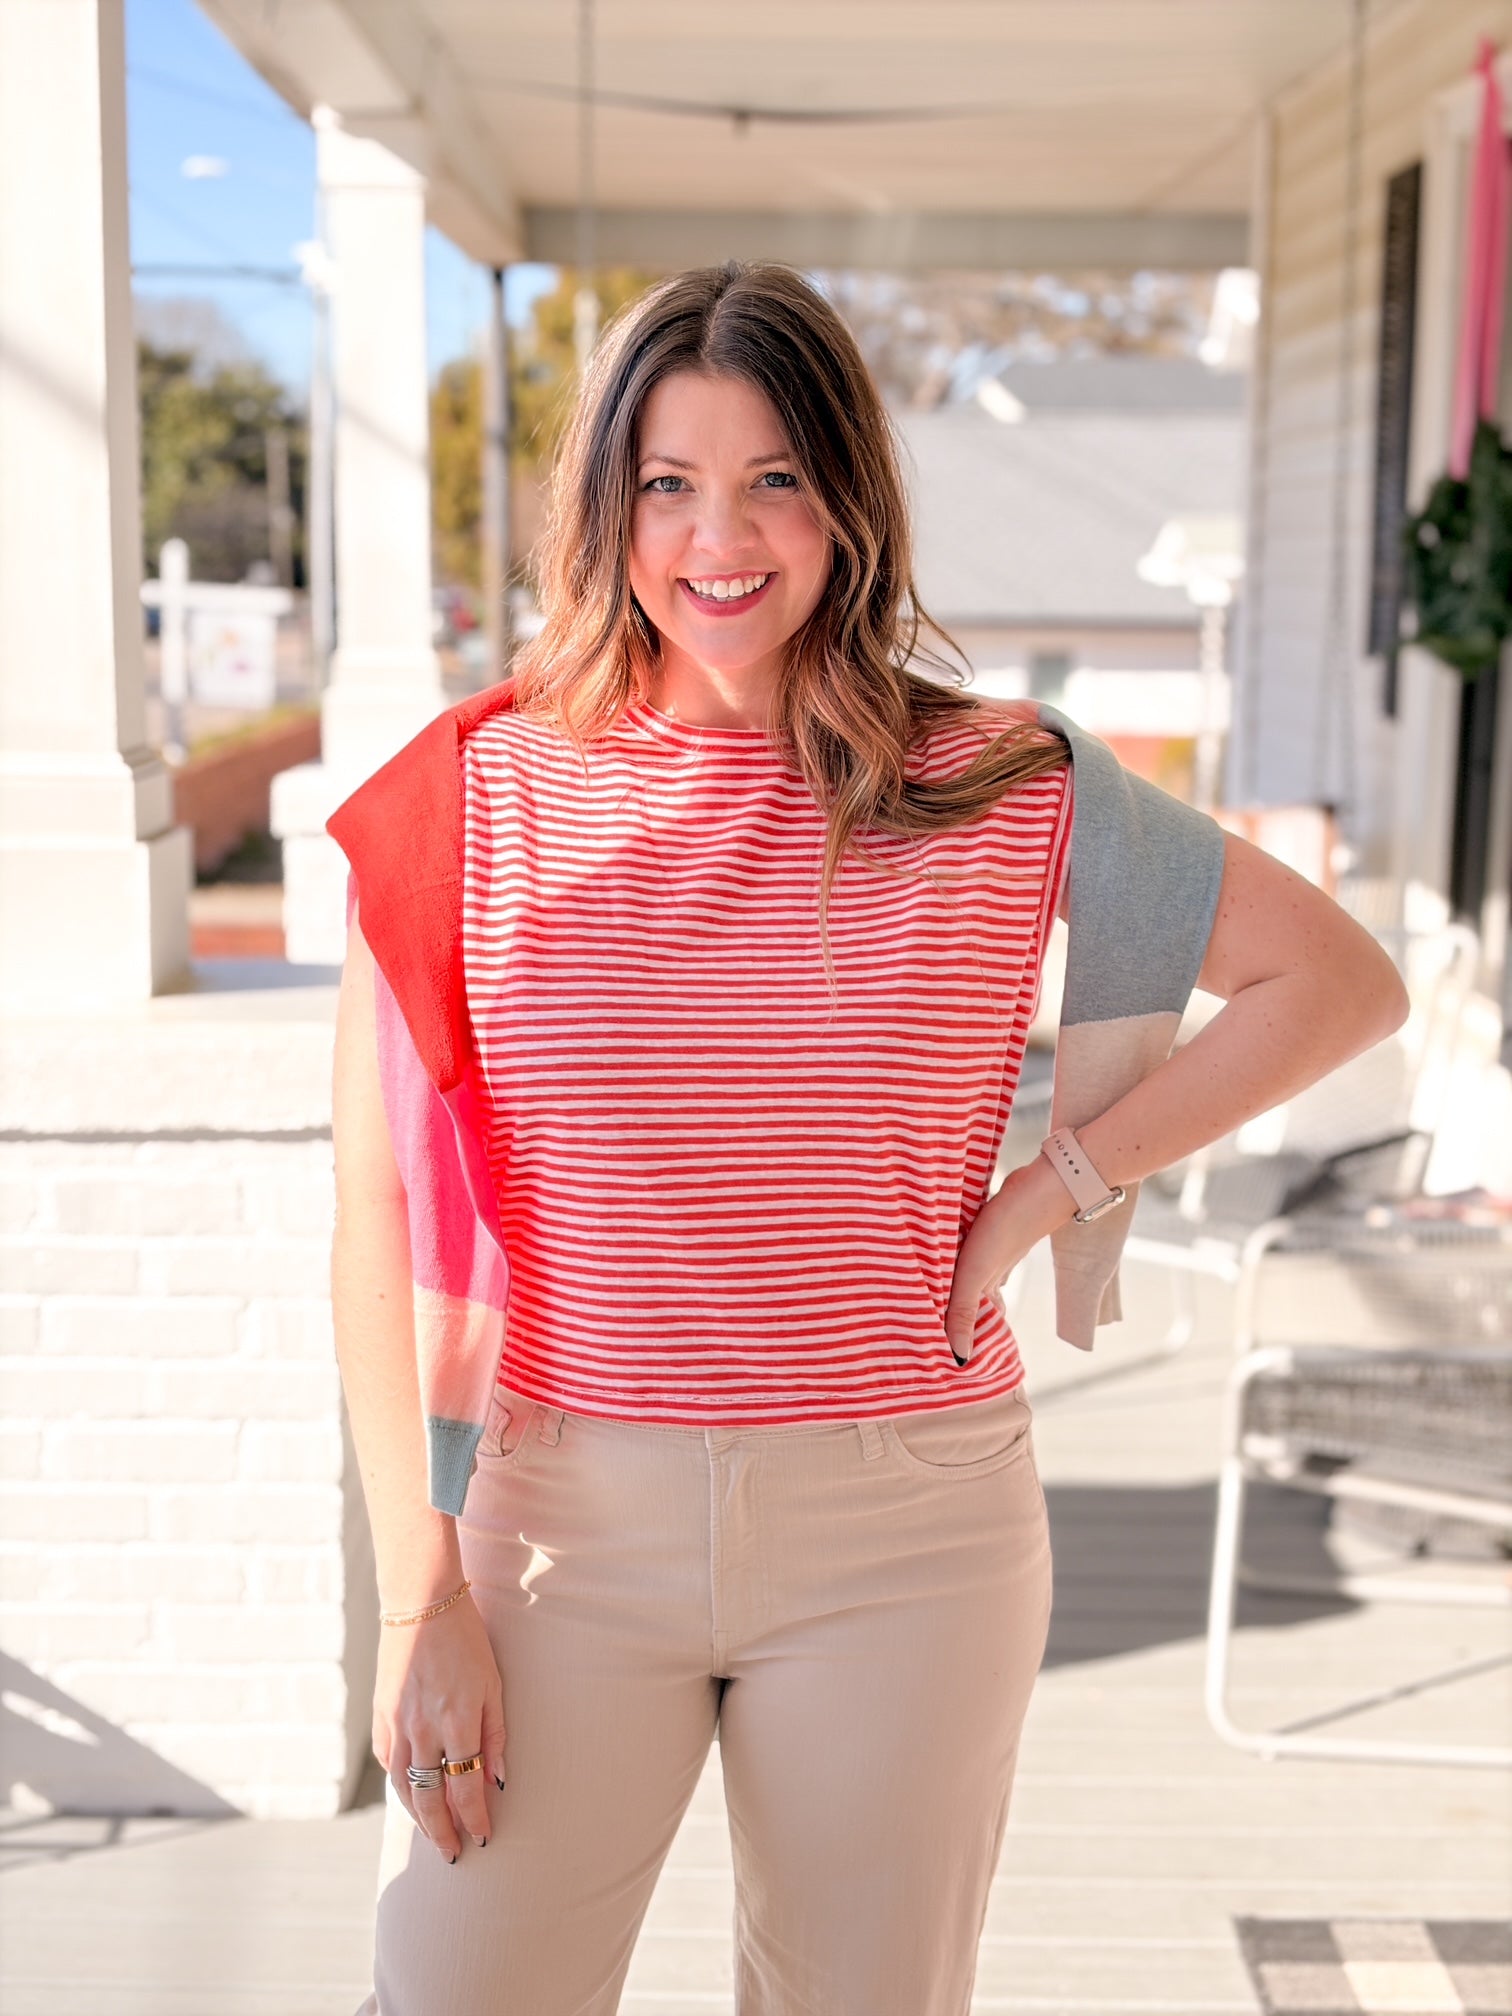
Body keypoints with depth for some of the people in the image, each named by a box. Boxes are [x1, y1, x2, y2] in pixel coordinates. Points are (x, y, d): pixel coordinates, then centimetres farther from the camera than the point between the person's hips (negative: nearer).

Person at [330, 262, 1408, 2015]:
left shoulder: (1002, 791, -2)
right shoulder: (478, 795, -3)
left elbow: (1340, 981, 5)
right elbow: (380, 1212, -2)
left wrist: (1049, 1192, -3)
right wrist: (421, 1595, -6)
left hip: (903, 1536, 1)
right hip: (563, 1514, 0)